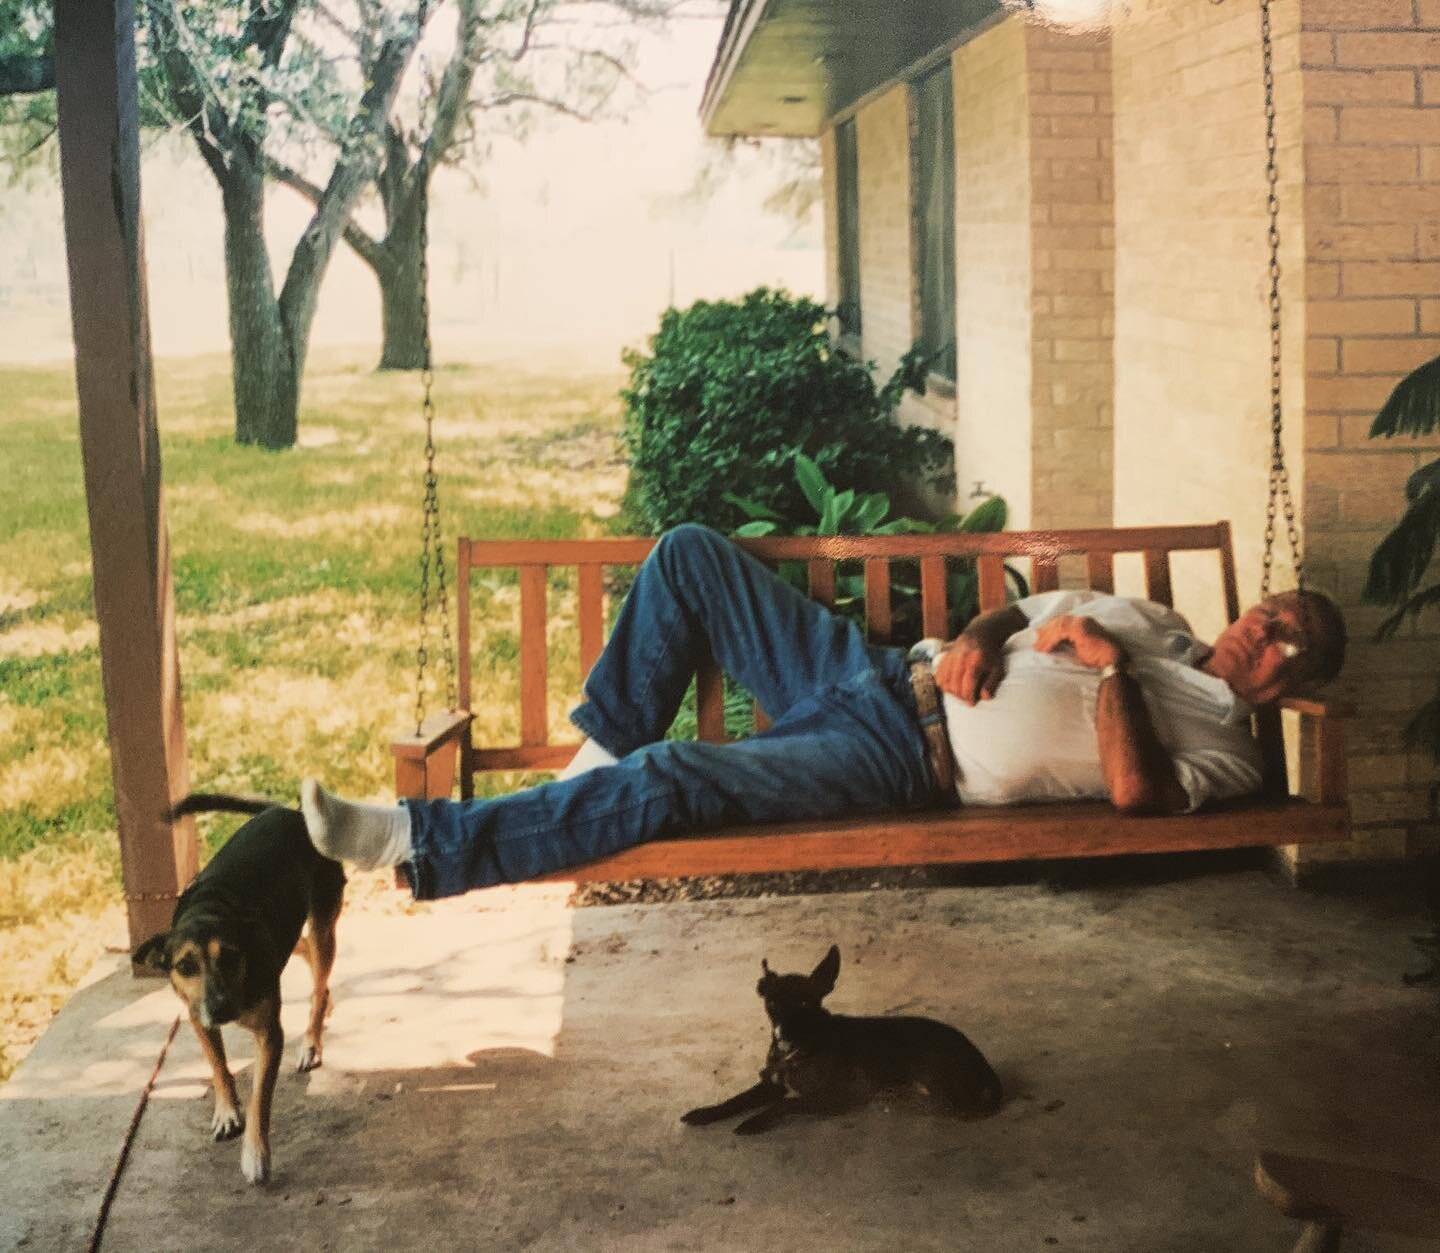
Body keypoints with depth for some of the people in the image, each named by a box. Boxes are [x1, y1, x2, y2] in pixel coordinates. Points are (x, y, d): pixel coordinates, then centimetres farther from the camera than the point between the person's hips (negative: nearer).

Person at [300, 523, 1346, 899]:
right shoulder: (1150, 620, 22)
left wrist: (1109, 668, -17)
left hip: (907, 764, -8)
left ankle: (420, 843, -20)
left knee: (668, 783, -27)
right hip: (879, 672, 8)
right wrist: (978, 639, -1)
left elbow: (1139, 792, -21)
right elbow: (1028, 610, 22)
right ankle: (608, 749, 2)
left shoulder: (1224, 746, 1)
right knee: (689, 552, -5)